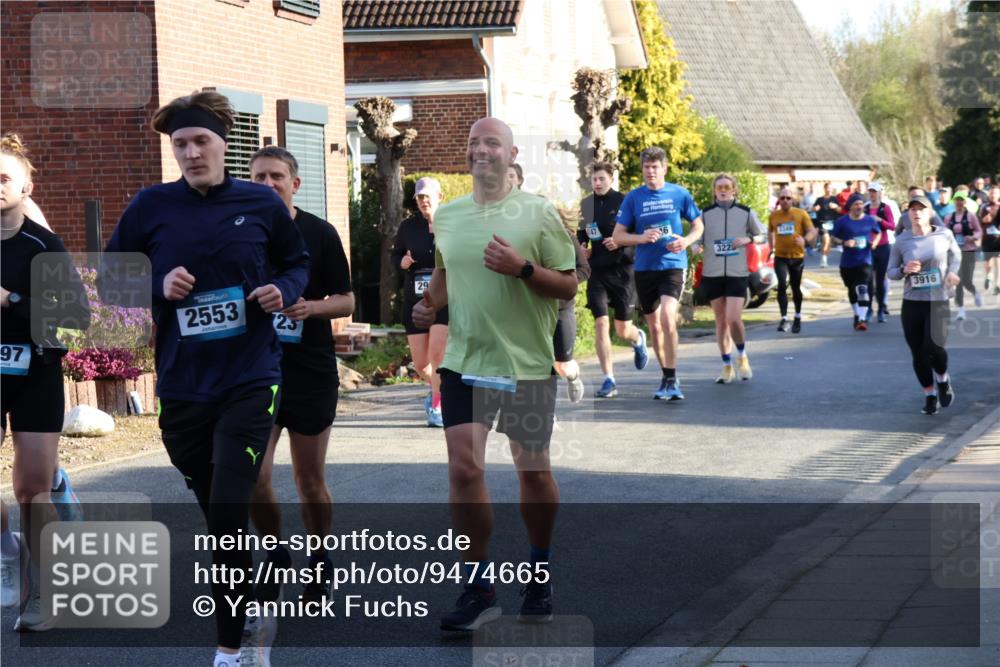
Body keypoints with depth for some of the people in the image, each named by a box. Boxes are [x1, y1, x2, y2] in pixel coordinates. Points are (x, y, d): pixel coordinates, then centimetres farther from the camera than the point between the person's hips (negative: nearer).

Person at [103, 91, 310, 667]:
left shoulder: (262, 203, -2)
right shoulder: (151, 206, -2)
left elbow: (298, 263, 13)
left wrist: (284, 291, -8)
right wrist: (159, 286, -11)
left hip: (250, 381, -2)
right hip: (181, 387, 2)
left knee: (227, 517, -12)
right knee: (219, 517, 13)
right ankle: (254, 617, 34)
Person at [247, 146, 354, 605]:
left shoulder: (320, 234, -1)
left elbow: (346, 301, 2)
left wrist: (311, 308, -17)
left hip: (311, 372, -1)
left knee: (310, 478, 5)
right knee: (253, 476, -9)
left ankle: (320, 563, 24)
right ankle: (275, 555, 14)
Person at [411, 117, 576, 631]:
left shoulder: (538, 214, -6)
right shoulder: (446, 216, 6)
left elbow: (568, 285, -6)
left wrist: (522, 268, -22)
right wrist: (430, 304, 4)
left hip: (527, 362, -2)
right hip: (464, 361, 2)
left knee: (533, 471, 9)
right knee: (463, 468, -10)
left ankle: (540, 572, 32)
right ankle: (477, 587, 0)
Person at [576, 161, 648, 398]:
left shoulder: (624, 202, -4)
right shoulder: (586, 205, 8)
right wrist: (582, 248, 1)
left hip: (622, 270, -3)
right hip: (597, 272, 3)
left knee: (623, 330, 5)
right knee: (601, 323, -10)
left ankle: (638, 340, 44)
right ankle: (608, 381, -7)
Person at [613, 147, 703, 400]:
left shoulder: (679, 194, 0)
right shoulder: (633, 197, 2)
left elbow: (698, 226, 12)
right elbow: (617, 236, 3)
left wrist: (686, 241, -9)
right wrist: (642, 238, -15)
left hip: (673, 265, -3)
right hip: (644, 268, 3)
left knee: (667, 318, -22)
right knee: (654, 326, 11)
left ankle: (672, 380, -17)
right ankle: (667, 378, 28)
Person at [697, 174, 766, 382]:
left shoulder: (746, 213, 4)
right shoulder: (706, 214, 5)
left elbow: (762, 235, 13)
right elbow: (696, 241, 5)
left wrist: (747, 239, -6)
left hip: (737, 273, -2)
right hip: (712, 273, 2)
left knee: (733, 319, -13)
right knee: (721, 321, 5)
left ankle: (742, 357, 13)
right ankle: (727, 367, 14)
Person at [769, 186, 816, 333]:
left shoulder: (801, 214, -2)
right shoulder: (773, 216, 4)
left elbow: (812, 231, -6)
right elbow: (770, 231, 23)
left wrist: (805, 240, -26)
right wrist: (772, 245, 14)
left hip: (797, 256, 0)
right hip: (780, 257, 0)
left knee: (796, 288, 12)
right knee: (782, 285, -18)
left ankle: (798, 318, 32)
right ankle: (784, 318, -18)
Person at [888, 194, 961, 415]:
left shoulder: (943, 234, -2)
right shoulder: (902, 241, -2)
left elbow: (955, 253, 19)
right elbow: (891, 271, 5)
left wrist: (952, 271, 1)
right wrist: (904, 270, -16)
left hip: (938, 302, -2)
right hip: (911, 303, 2)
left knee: (934, 347, -20)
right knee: (918, 354, 4)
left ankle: (943, 379, 13)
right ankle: (930, 395, 26)